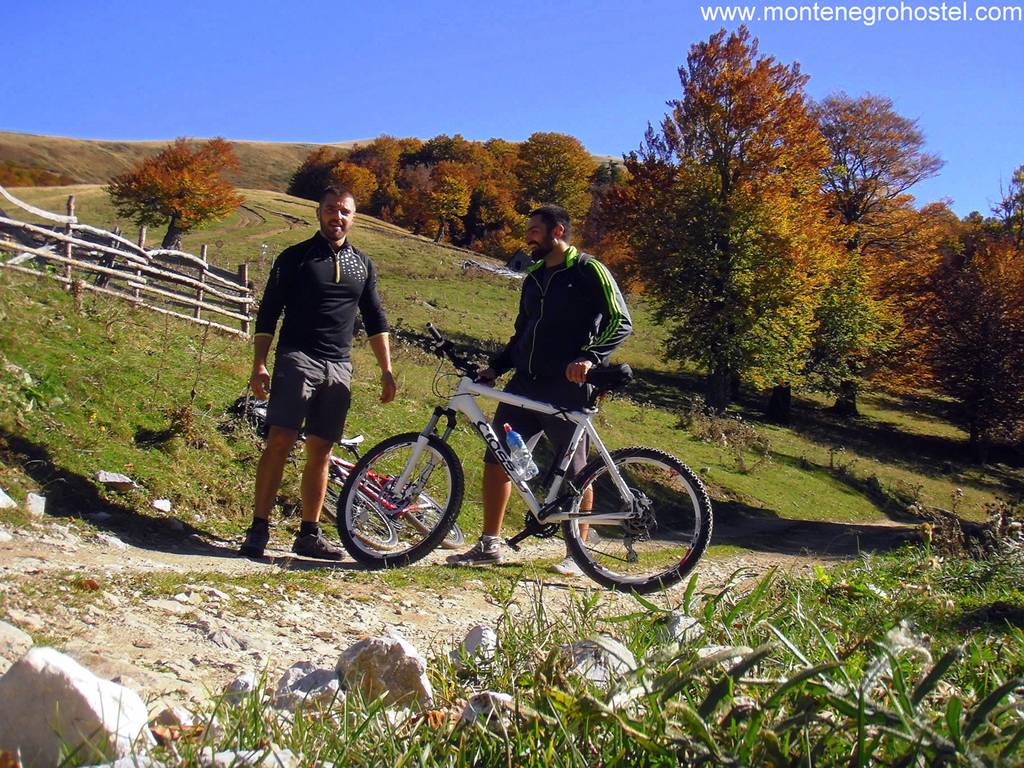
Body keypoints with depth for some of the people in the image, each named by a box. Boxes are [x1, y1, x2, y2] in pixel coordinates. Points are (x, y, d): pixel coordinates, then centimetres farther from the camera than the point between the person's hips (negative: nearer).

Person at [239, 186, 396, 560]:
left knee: (320, 452, 5)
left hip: (339, 368, 4)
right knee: (280, 442, -13)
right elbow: (268, 313, 2)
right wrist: (259, 365, -7)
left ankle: (309, 534, 11)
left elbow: (375, 319, 18)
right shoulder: (295, 257, 4)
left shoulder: (362, 264, 16)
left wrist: (387, 370, 10)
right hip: (297, 359, -3)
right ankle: (259, 529, -8)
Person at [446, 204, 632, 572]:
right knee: (496, 458, 4)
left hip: (566, 387, -7)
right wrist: (495, 368, 12)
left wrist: (589, 357, -25)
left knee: (574, 473, 0)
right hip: (524, 383, 7)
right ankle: (489, 545, 14)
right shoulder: (534, 277, 18)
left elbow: (620, 322, -11)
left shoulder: (589, 271, -4)